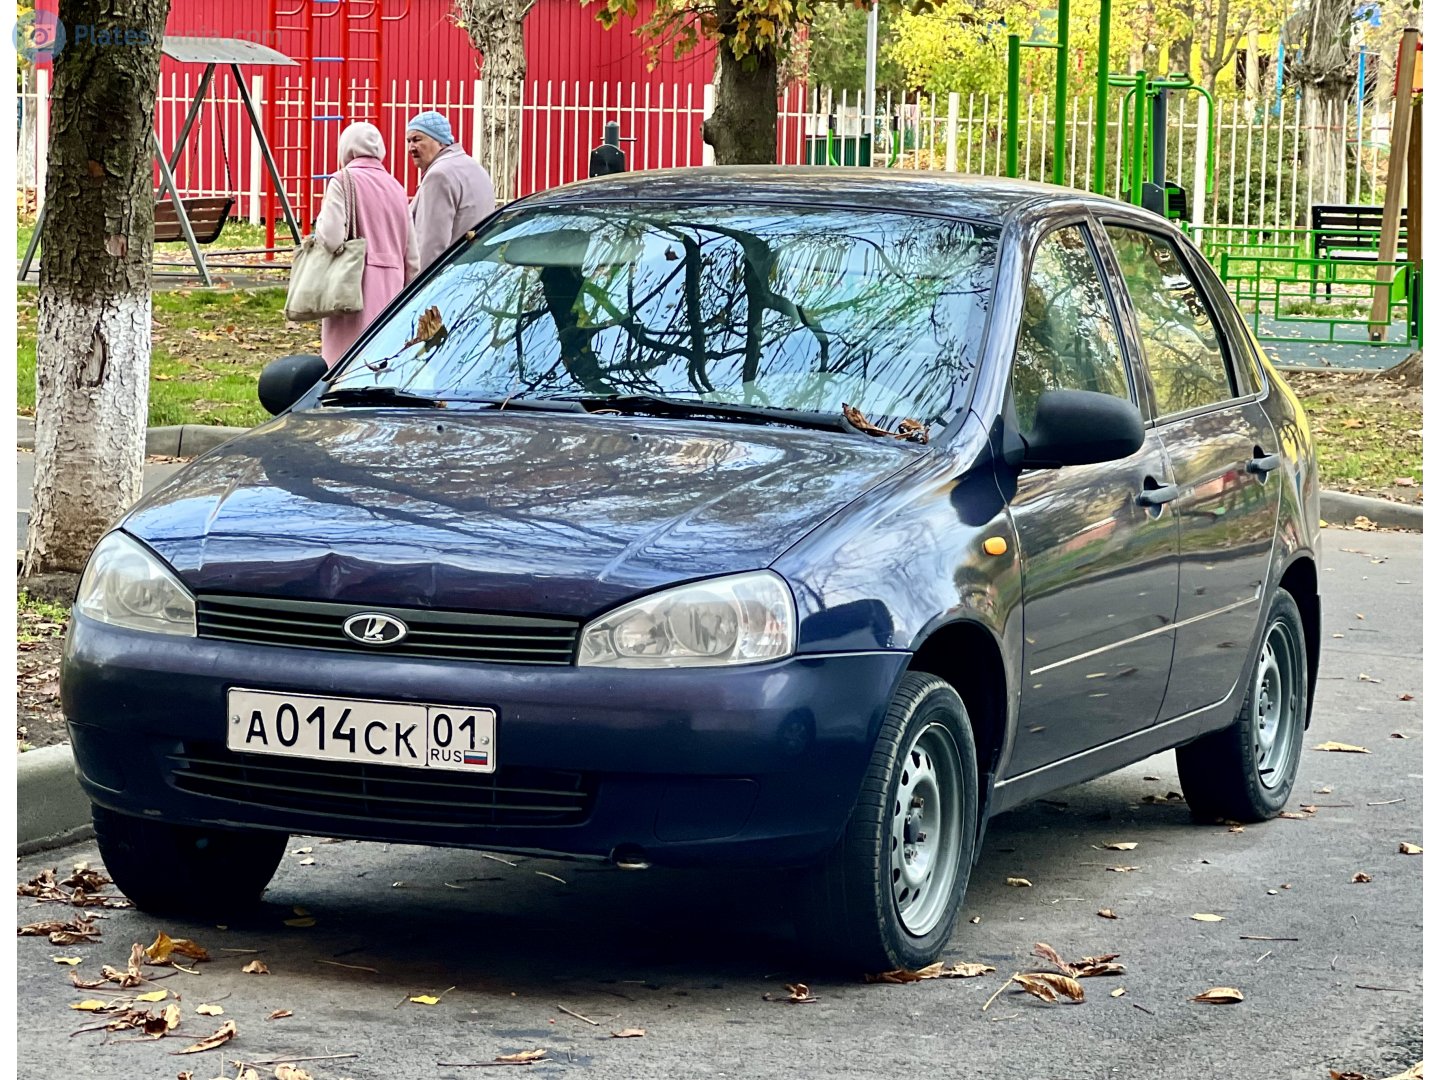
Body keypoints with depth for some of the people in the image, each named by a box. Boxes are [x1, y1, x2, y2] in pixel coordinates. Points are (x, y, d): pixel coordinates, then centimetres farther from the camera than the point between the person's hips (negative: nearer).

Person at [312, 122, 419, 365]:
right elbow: (412, 255, 14)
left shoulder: (344, 181, -5)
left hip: (355, 283, -6)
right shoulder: (395, 186, 12)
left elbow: (331, 237, -15)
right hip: (391, 287, 6)